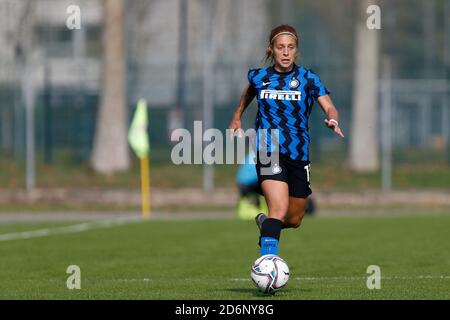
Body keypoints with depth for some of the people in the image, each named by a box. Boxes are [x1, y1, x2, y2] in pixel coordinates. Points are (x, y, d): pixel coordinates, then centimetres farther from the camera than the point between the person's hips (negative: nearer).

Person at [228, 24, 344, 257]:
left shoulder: (307, 78, -2)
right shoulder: (259, 77, 2)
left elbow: (329, 107, -15)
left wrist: (332, 120, -35)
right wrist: (237, 118, 27)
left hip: (299, 155, 2)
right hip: (269, 152, -2)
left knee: (294, 220, 15)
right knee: (279, 209, -25)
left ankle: (265, 222, 49)